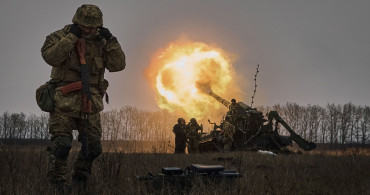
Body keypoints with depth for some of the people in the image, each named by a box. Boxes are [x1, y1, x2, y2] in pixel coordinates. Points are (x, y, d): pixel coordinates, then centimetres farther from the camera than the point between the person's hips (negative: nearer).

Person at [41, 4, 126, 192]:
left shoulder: (100, 42, 10)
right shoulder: (61, 36, -2)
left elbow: (118, 65, 4)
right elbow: (50, 56, -20)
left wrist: (111, 41, -6)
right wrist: (71, 37, -20)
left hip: (90, 103, 5)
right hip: (65, 101, -5)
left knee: (93, 146, 6)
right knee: (61, 143, -15)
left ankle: (80, 181, 25)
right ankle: (55, 183, -6)